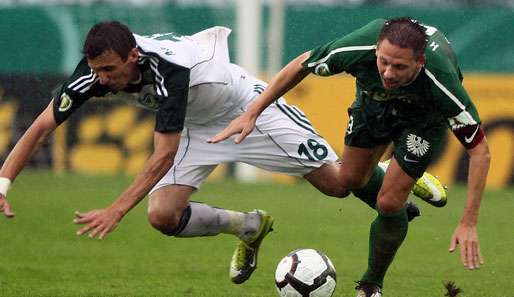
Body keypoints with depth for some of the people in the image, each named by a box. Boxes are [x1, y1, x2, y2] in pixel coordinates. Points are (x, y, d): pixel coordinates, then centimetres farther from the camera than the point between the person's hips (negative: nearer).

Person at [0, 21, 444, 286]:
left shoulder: (170, 69, -43)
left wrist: (116, 211, -49)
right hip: (196, 128, 6)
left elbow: (163, 156, -42)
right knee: (164, 215, -14)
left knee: (339, 183, -1)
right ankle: (250, 228, 14)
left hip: (248, 107, -6)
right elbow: (42, 126, -21)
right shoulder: (95, 71, -26)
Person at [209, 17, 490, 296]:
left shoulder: (442, 82, -45)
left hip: (426, 113, -3)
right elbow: (300, 66, -18)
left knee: (388, 203, -11)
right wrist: (251, 113, -19)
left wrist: (469, 223, -39)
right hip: (375, 98, 3)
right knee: (351, 178, 11)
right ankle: (397, 210, 44)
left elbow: (479, 150, -35)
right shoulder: (359, 47, -40)